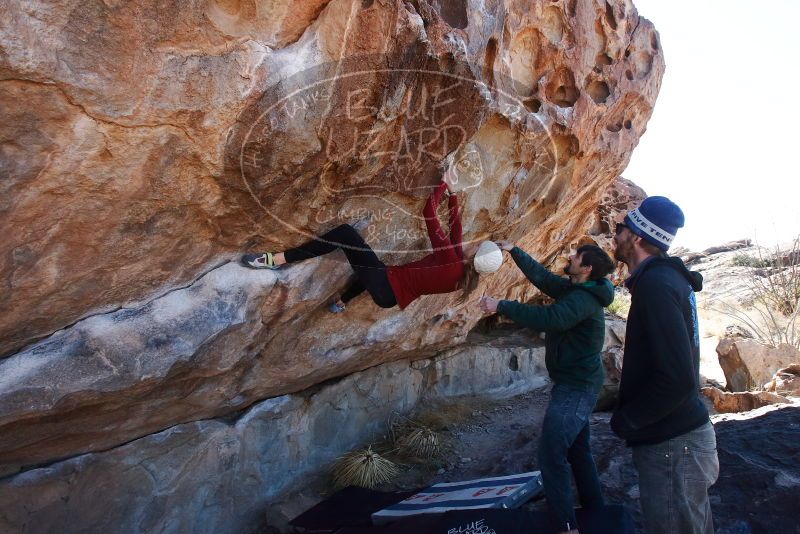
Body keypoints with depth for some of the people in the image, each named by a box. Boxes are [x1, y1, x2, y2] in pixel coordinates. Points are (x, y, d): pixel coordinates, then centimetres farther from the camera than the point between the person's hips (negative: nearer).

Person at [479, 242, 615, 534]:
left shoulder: (584, 298, -21)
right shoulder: (573, 289, 8)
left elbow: (549, 319, -35)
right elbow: (541, 276, 17)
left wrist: (501, 306, -32)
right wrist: (514, 251, 16)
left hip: (576, 387, -11)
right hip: (576, 383, 11)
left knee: (551, 452, -15)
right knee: (578, 450, 21)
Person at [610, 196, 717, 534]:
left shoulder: (656, 284, -22)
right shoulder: (668, 277, 9)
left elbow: (677, 379, -29)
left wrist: (625, 420, -16)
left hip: (671, 445, -10)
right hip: (684, 433, 10)